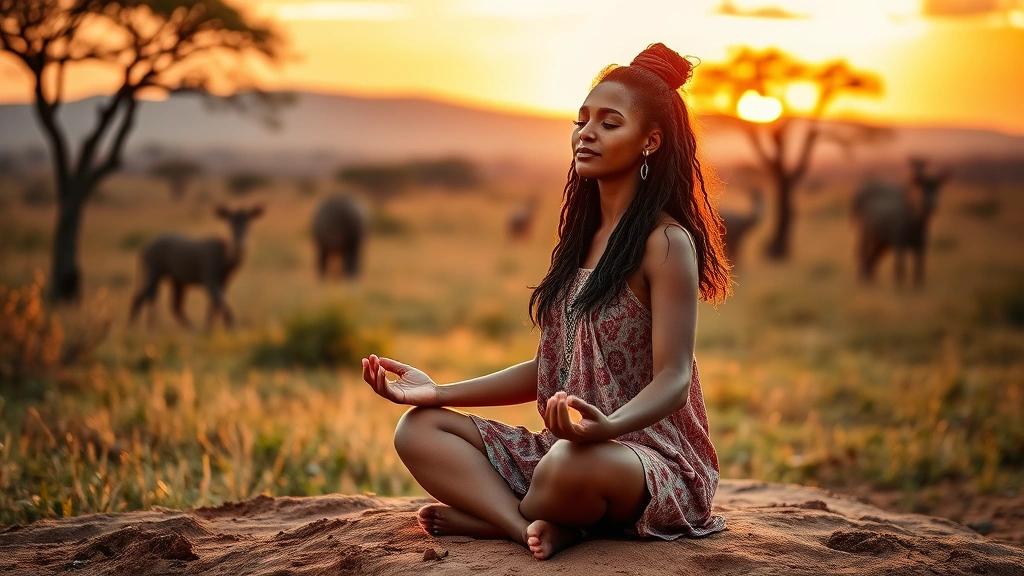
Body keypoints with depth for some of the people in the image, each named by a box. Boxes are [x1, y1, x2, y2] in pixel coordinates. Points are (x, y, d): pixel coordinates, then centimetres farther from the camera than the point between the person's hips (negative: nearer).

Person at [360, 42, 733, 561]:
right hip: (562, 445, 8)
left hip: (652, 456, -8)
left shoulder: (666, 242, -10)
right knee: (419, 429, -4)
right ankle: (535, 527, -26)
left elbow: (673, 380, -17)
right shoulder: (582, 237, 15)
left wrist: (608, 426, -39)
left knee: (575, 461, -41)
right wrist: (440, 392, 9)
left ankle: (490, 515, -9)